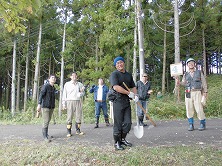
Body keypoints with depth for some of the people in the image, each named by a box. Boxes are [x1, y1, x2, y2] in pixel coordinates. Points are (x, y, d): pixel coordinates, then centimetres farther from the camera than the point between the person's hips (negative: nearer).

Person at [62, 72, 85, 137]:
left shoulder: (80, 84, 12)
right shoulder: (67, 84, 8)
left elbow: (83, 92, 17)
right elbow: (64, 94, 7)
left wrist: (81, 93, -8)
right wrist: (64, 104, 0)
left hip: (78, 102, 2)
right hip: (70, 102, -2)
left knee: (79, 116, 4)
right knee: (69, 117, -4)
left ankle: (78, 130, 15)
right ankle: (69, 132, 2)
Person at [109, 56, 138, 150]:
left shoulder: (129, 75, 17)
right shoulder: (114, 74, -6)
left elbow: (133, 87, 24)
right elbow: (116, 87, -20)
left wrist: (135, 95, 4)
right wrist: (129, 93, -15)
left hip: (127, 101, 6)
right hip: (118, 101, -6)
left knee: (128, 123, 8)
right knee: (118, 124, 0)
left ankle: (123, 139, 28)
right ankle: (117, 143, 14)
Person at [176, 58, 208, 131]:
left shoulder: (199, 72, 11)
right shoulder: (185, 74, 15)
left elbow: (204, 82, 9)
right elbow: (184, 83, 4)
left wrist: (205, 92, -2)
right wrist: (179, 82, -17)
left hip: (197, 93, -2)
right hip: (188, 94, 2)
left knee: (199, 109, -8)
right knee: (189, 109, -2)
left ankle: (203, 124, 8)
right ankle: (191, 125, 6)